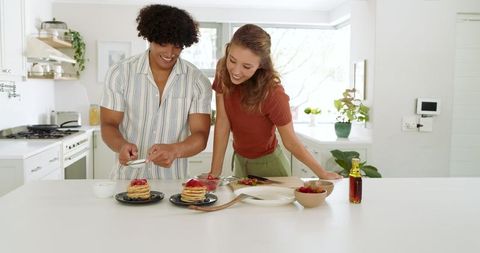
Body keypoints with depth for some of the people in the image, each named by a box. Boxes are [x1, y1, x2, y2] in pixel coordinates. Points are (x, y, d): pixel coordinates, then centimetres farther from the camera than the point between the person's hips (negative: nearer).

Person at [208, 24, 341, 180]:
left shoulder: (272, 94, -30)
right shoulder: (223, 71, -18)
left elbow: (291, 142, -19)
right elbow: (222, 121, -17)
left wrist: (322, 174, -16)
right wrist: (215, 171, -17)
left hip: (269, 165, -4)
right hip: (240, 161, 5)